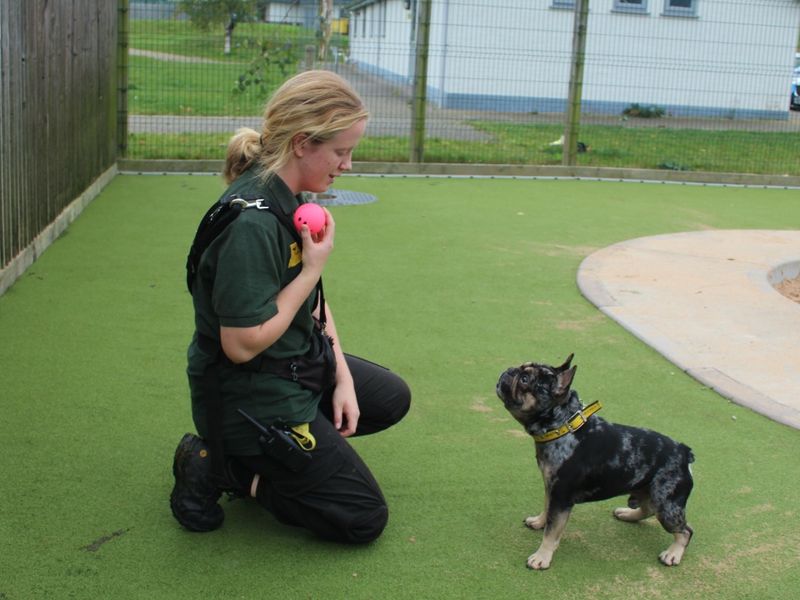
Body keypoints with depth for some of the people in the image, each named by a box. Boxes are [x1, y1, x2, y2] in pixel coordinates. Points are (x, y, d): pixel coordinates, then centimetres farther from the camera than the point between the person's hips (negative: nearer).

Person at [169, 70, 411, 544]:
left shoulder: (289, 199, 0)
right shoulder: (251, 222, -30)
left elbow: (315, 303, 9)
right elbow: (242, 344, -28)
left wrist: (343, 376, 4)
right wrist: (313, 268, -23)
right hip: (248, 396, -9)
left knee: (393, 399, 26)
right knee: (364, 520, 1)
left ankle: (268, 454, 16)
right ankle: (224, 469, 3)